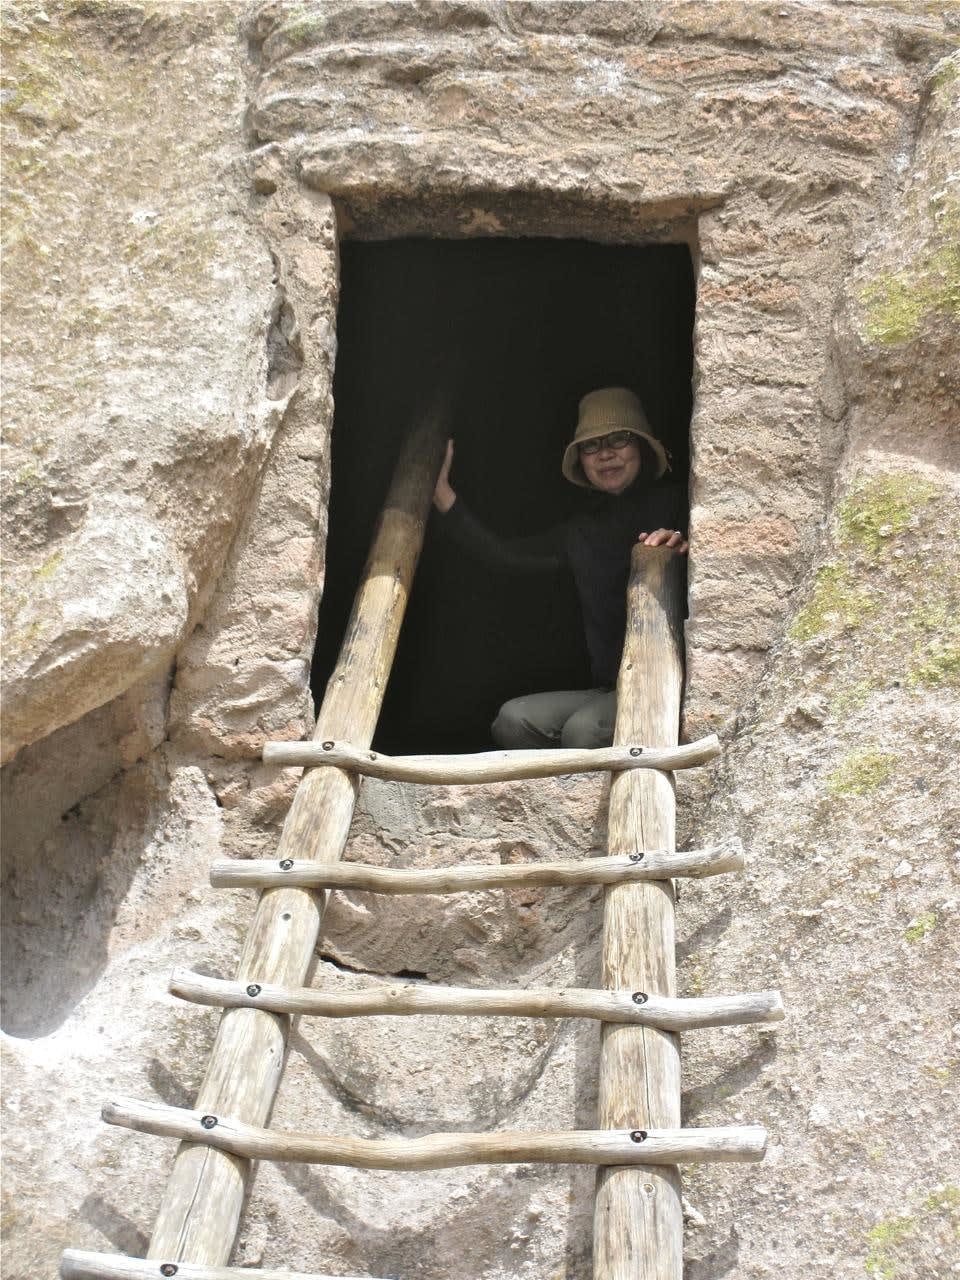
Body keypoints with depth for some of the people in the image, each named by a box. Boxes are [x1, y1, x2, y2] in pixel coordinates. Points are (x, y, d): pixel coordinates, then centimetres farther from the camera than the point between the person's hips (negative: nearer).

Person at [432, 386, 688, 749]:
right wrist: (440, 491, 14)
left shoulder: (676, 504, 2)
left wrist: (684, 548, -32)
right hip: (608, 691, 6)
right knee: (513, 720, -15)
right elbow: (503, 554, 16)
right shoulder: (582, 532, 18)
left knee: (583, 729, -30)